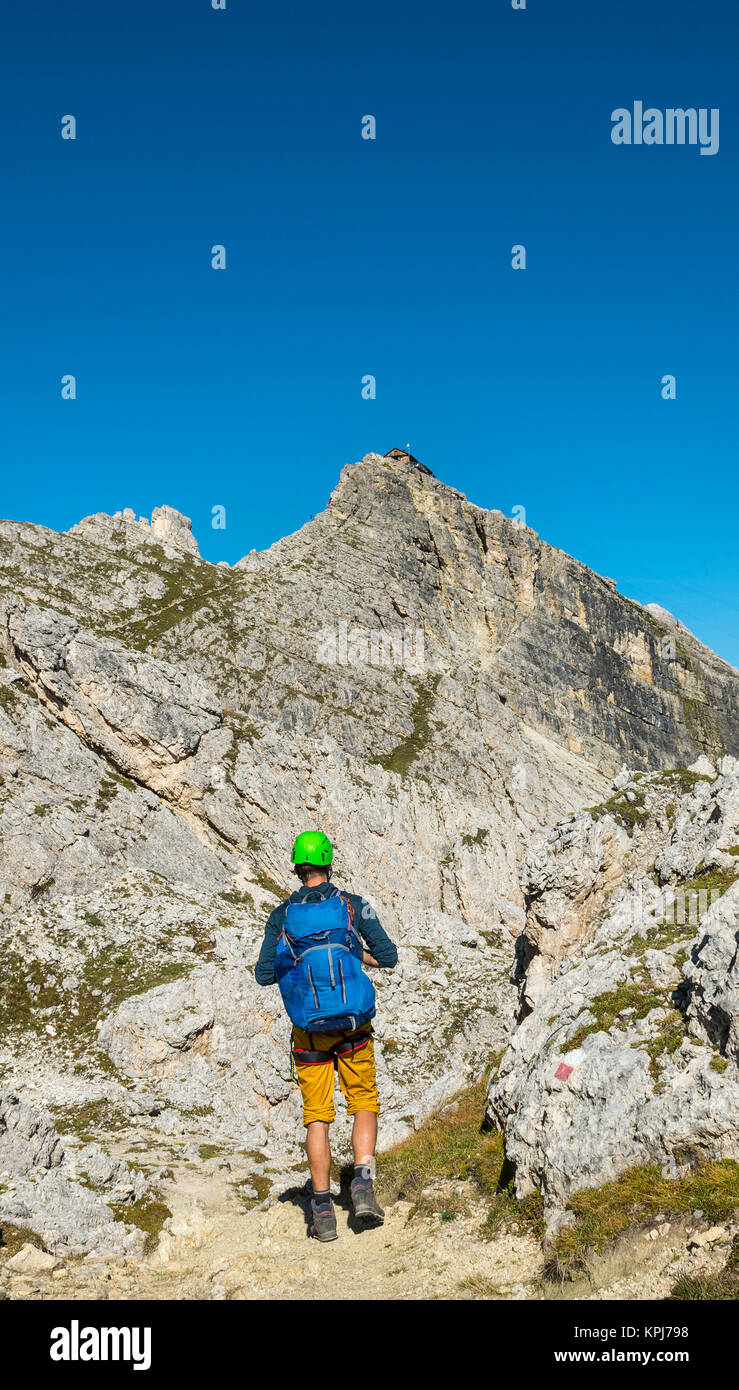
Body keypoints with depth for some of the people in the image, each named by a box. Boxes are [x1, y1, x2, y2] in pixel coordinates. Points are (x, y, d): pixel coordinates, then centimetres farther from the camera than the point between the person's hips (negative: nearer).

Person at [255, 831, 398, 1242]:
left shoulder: (282, 915, 1)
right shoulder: (354, 905, -2)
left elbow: (264, 974, 1)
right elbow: (389, 957, 0)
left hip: (309, 1030, 1)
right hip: (353, 1026, -1)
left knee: (317, 1116, 9)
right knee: (365, 1104, 14)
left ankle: (323, 1209, 8)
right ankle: (363, 1181, -4)